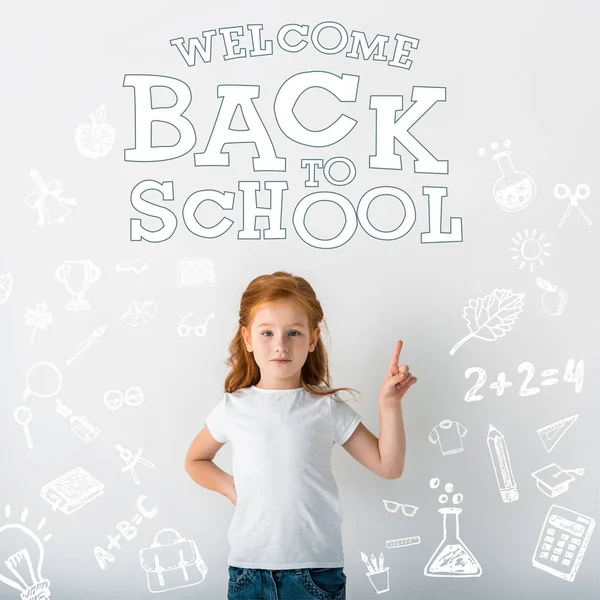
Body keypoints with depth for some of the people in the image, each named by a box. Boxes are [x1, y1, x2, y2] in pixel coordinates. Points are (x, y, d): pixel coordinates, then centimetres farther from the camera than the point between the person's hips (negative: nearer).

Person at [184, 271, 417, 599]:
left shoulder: (328, 408, -2)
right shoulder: (233, 408, -1)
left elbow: (388, 466, 0)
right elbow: (195, 460, 16)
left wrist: (389, 404, -10)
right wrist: (231, 488, 1)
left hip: (318, 568, 0)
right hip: (249, 565, 1)